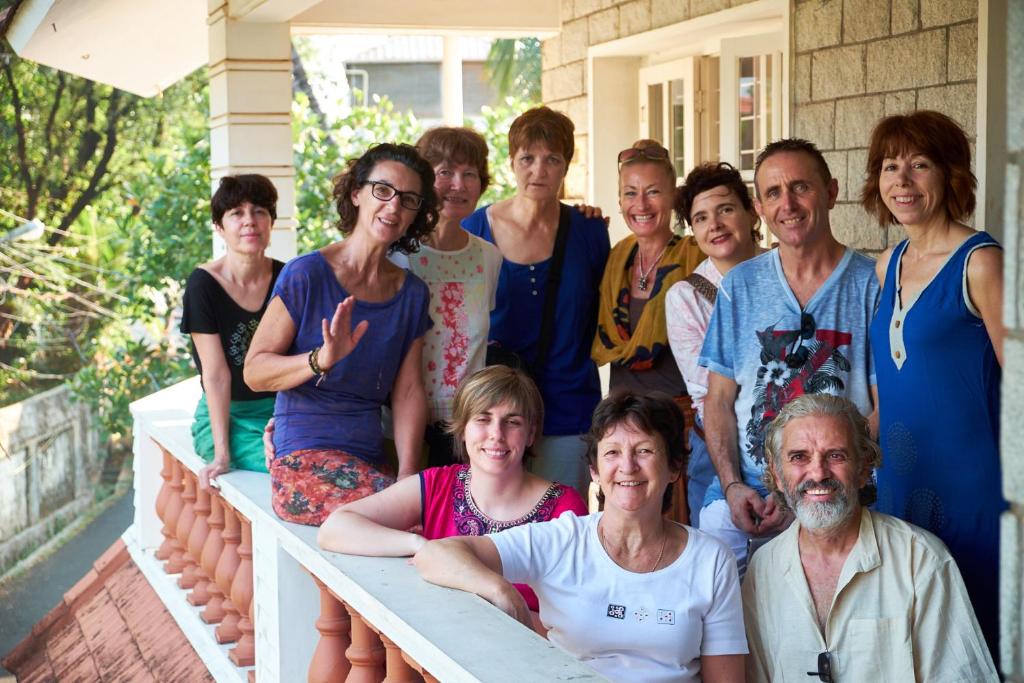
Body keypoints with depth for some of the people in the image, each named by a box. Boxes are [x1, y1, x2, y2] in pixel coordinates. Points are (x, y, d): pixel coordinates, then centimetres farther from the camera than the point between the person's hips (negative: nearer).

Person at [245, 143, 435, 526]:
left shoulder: (412, 294, 13)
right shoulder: (306, 275, -4)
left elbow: (409, 392, 8)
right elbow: (254, 371, -7)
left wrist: (409, 475, -6)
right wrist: (321, 360, -25)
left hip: (370, 462, 5)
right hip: (305, 461, -5)